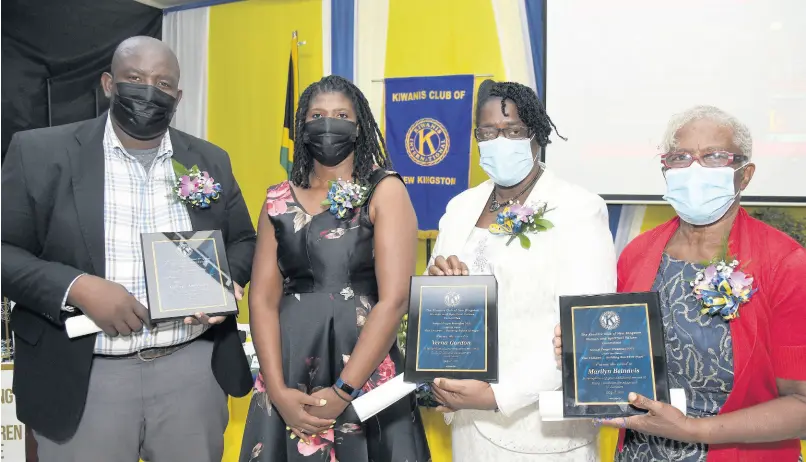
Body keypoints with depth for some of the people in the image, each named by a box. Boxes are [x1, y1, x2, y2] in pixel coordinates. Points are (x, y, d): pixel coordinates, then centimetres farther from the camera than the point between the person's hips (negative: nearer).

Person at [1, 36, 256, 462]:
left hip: (194, 370, 3)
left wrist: (225, 282, -8)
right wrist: (77, 287, -20)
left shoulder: (209, 161, 6)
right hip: (83, 378, -2)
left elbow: (243, 240, 13)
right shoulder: (41, 152, -3)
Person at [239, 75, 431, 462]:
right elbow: (262, 298, 1)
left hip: (366, 377, -2)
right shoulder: (279, 200, 6)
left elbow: (394, 298, -12)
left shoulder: (385, 191, -4)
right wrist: (277, 390, -11)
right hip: (289, 372, 3)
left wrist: (341, 392, -15)